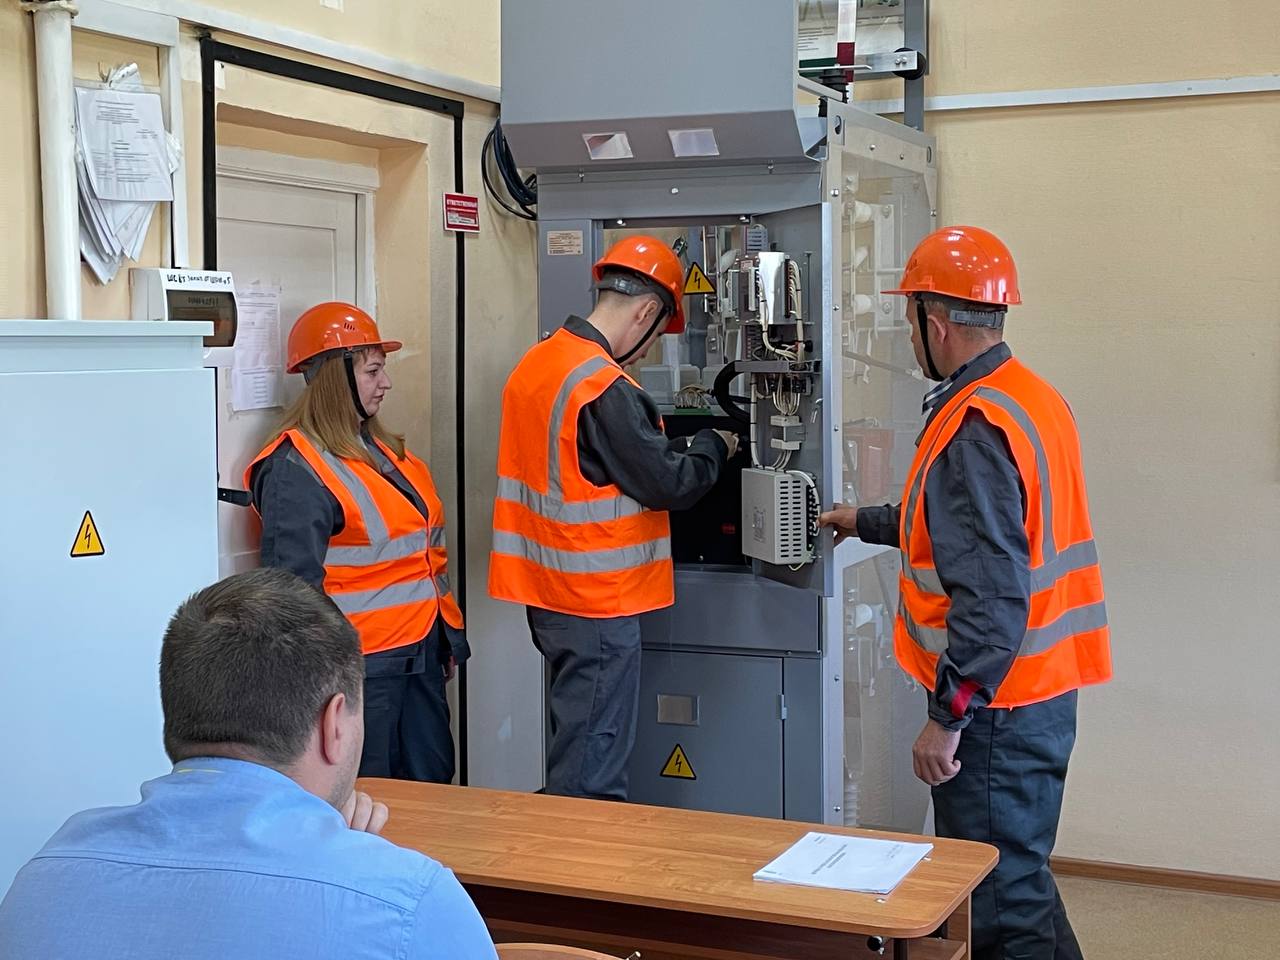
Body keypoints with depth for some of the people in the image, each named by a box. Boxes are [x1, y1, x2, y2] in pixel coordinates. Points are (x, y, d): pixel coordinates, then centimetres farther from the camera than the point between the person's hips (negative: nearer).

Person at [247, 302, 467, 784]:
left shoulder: (379, 449, 15)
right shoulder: (296, 468, -14)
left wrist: (449, 638, 20)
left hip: (421, 652, 9)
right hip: (361, 663, -9)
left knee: (432, 782, 14)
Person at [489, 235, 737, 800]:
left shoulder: (537, 363, 9)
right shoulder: (605, 388, -20)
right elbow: (668, 484, -16)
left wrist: (677, 448, 17)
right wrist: (714, 447, 3)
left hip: (550, 593, 9)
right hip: (597, 604, -9)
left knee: (576, 746, 19)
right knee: (590, 778, 0)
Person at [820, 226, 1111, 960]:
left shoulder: (976, 426, -20)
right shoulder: (1032, 398, 10)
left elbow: (991, 596, -26)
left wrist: (947, 717, -20)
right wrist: (867, 523, 35)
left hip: (997, 706, -10)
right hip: (1043, 687, 10)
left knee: (999, 899, 0)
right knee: (1019, 876, 20)